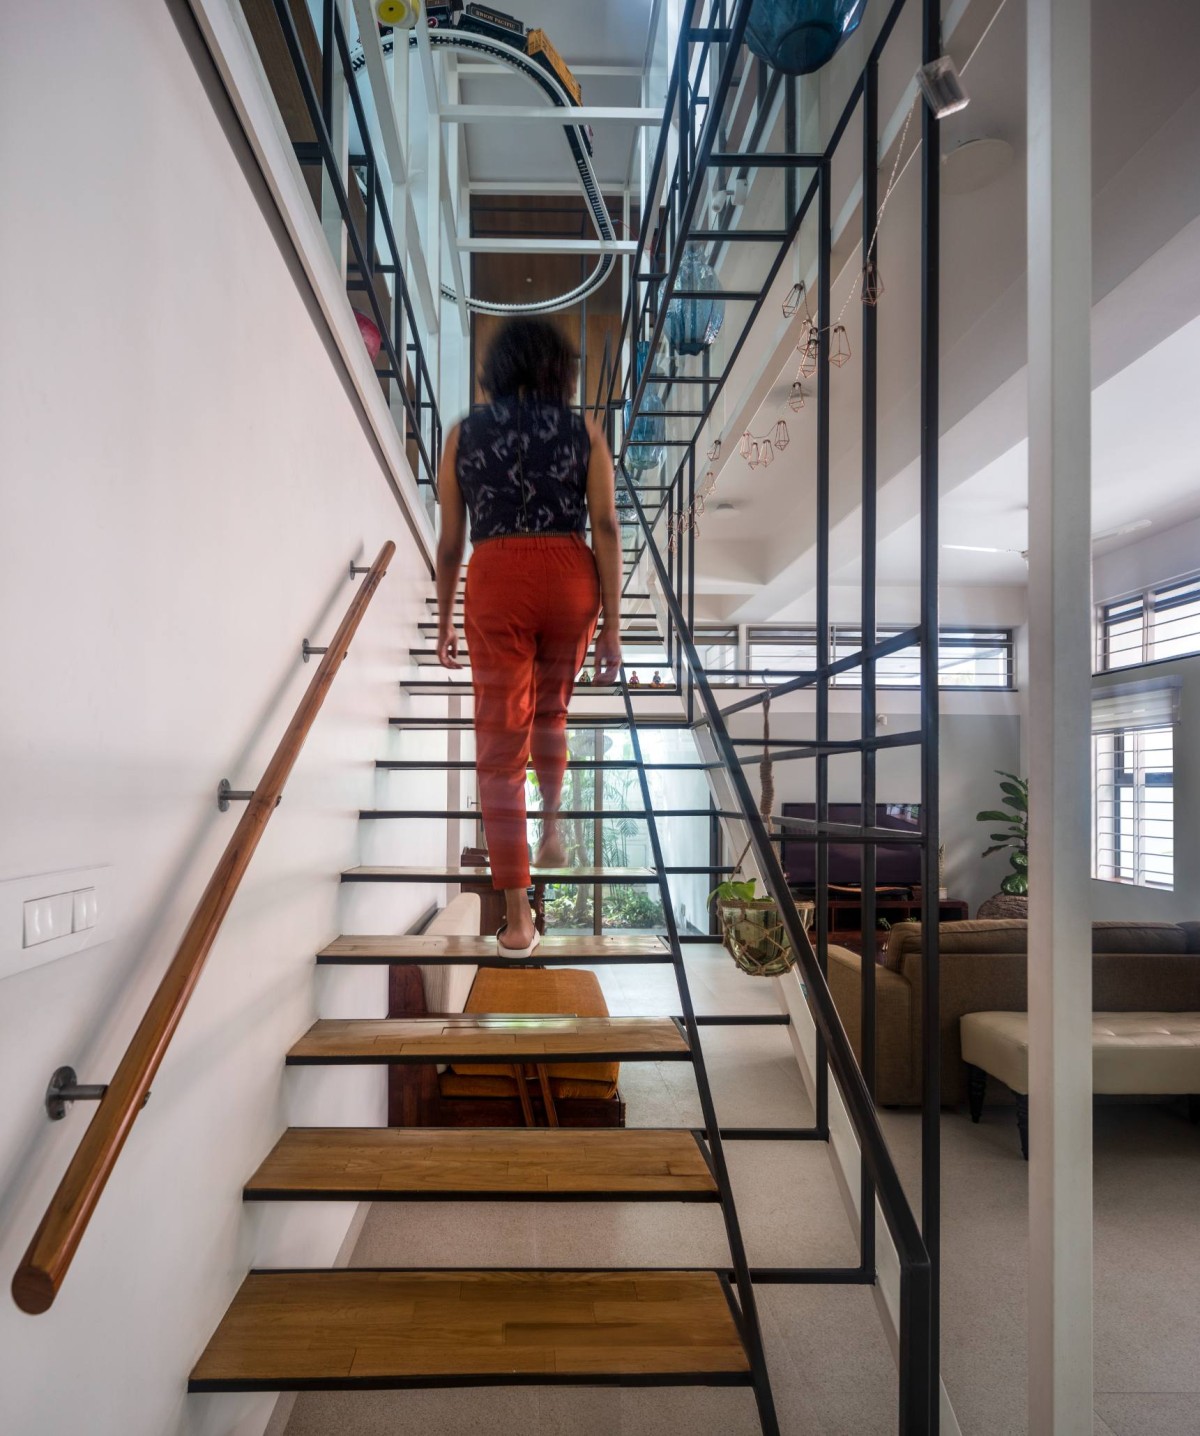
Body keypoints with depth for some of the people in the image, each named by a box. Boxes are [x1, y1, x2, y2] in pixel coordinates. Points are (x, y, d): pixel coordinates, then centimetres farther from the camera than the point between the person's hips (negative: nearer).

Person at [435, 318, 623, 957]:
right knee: (550, 711, 27)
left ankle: (517, 917, 0)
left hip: (496, 582, -1)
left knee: (501, 742, 1)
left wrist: (444, 622, 16)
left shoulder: (463, 434, 8)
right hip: (570, 579, 1)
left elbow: (449, 542, 7)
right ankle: (551, 829, 42)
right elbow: (606, 530, -2)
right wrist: (611, 625, 0)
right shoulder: (585, 431, 6)